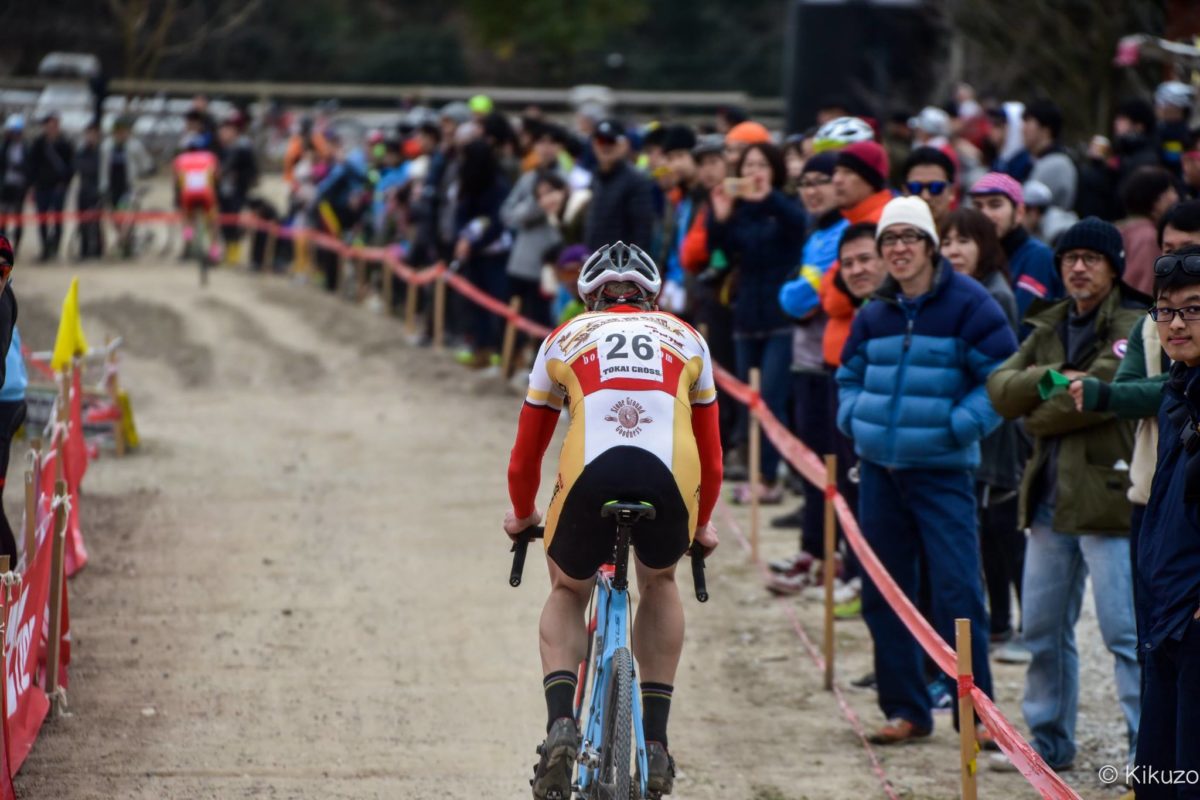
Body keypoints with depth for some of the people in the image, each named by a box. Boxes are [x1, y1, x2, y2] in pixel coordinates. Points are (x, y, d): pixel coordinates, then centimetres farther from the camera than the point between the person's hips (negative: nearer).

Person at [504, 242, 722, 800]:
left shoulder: (565, 339, 28)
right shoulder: (686, 340, 30)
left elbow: (525, 456, 32)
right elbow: (711, 455, 35)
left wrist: (522, 515, 51)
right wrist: (702, 524, 51)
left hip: (590, 472, -1)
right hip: (671, 480, 1)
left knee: (568, 593, 27)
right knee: (659, 584, 32)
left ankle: (561, 723, 4)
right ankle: (655, 740, 24)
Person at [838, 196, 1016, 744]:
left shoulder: (968, 305, -7)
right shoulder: (875, 313, 10)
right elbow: (850, 374, 25)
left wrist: (959, 425, -15)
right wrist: (854, 417, 7)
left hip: (942, 468, -6)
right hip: (879, 467, 6)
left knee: (955, 590, -9)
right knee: (883, 593, 7)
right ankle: (905, 709, 16)